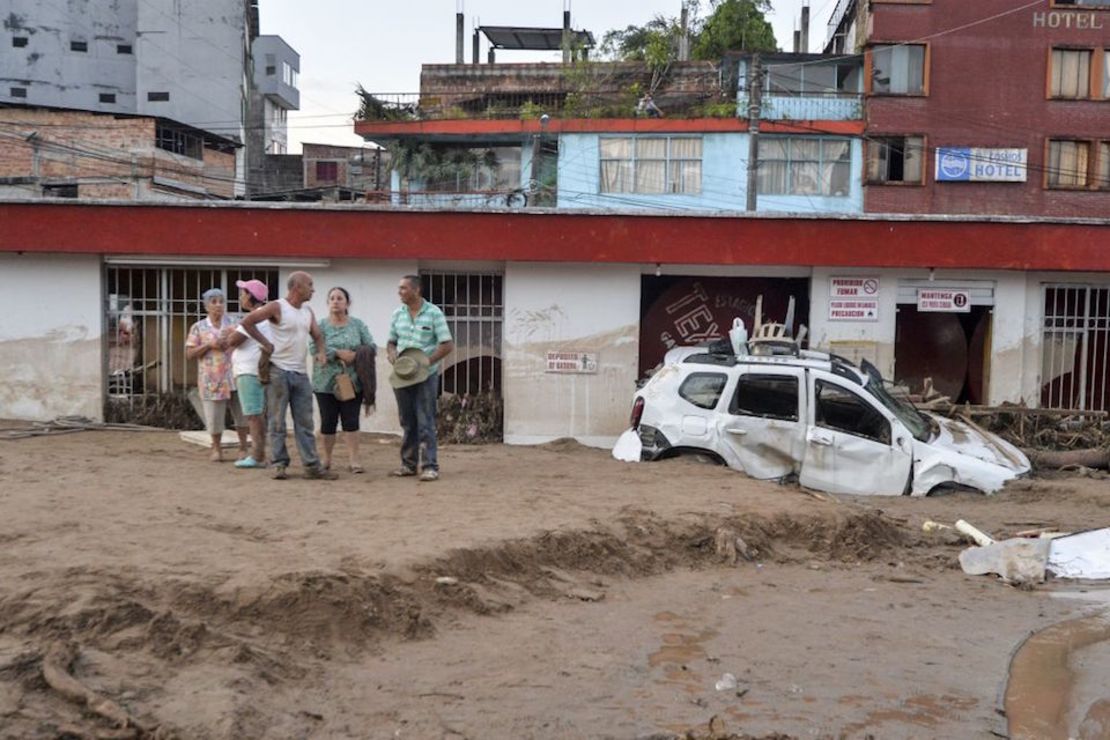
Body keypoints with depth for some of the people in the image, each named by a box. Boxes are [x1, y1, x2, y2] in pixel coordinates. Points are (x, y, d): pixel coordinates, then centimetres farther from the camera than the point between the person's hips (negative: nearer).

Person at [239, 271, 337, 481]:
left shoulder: (308, 312, 12)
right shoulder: (277, 307, -8)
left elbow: (317, 335, 19)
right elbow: (247, 322, -9)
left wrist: (321, 351, -1)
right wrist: (265, 343, -9)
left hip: (301, 373, 6)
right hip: (279, 371, -6)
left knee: (305, 422, 5)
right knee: (277, 422, 2)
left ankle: (311, 465, 7)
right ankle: (279, 464, 8)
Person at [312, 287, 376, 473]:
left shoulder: (357, 325, 7)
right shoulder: (321, 325, 1)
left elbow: (371, 347, 2)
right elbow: (315, 348, -12)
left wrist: (355, 356, -14)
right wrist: (339, 353, -19)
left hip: (352, 382, 1)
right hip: (326, 382, -1)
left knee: (351, 421, 0)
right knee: (328, 422, 5)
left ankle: (353, 460, 3)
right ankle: (326, 459, 19)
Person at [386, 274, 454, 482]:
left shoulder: (433, 313, -6)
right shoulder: (397, 314, 8)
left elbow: (448, 344, -8)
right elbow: (391, 342, 16)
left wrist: (427, 361, -18)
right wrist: (391, 353, -7)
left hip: (426, 375, -4)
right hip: (401, 375, 5)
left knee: (425, 422, -5)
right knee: (407, 422, 11)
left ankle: (430, 466, -1)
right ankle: (408, 464, 20)